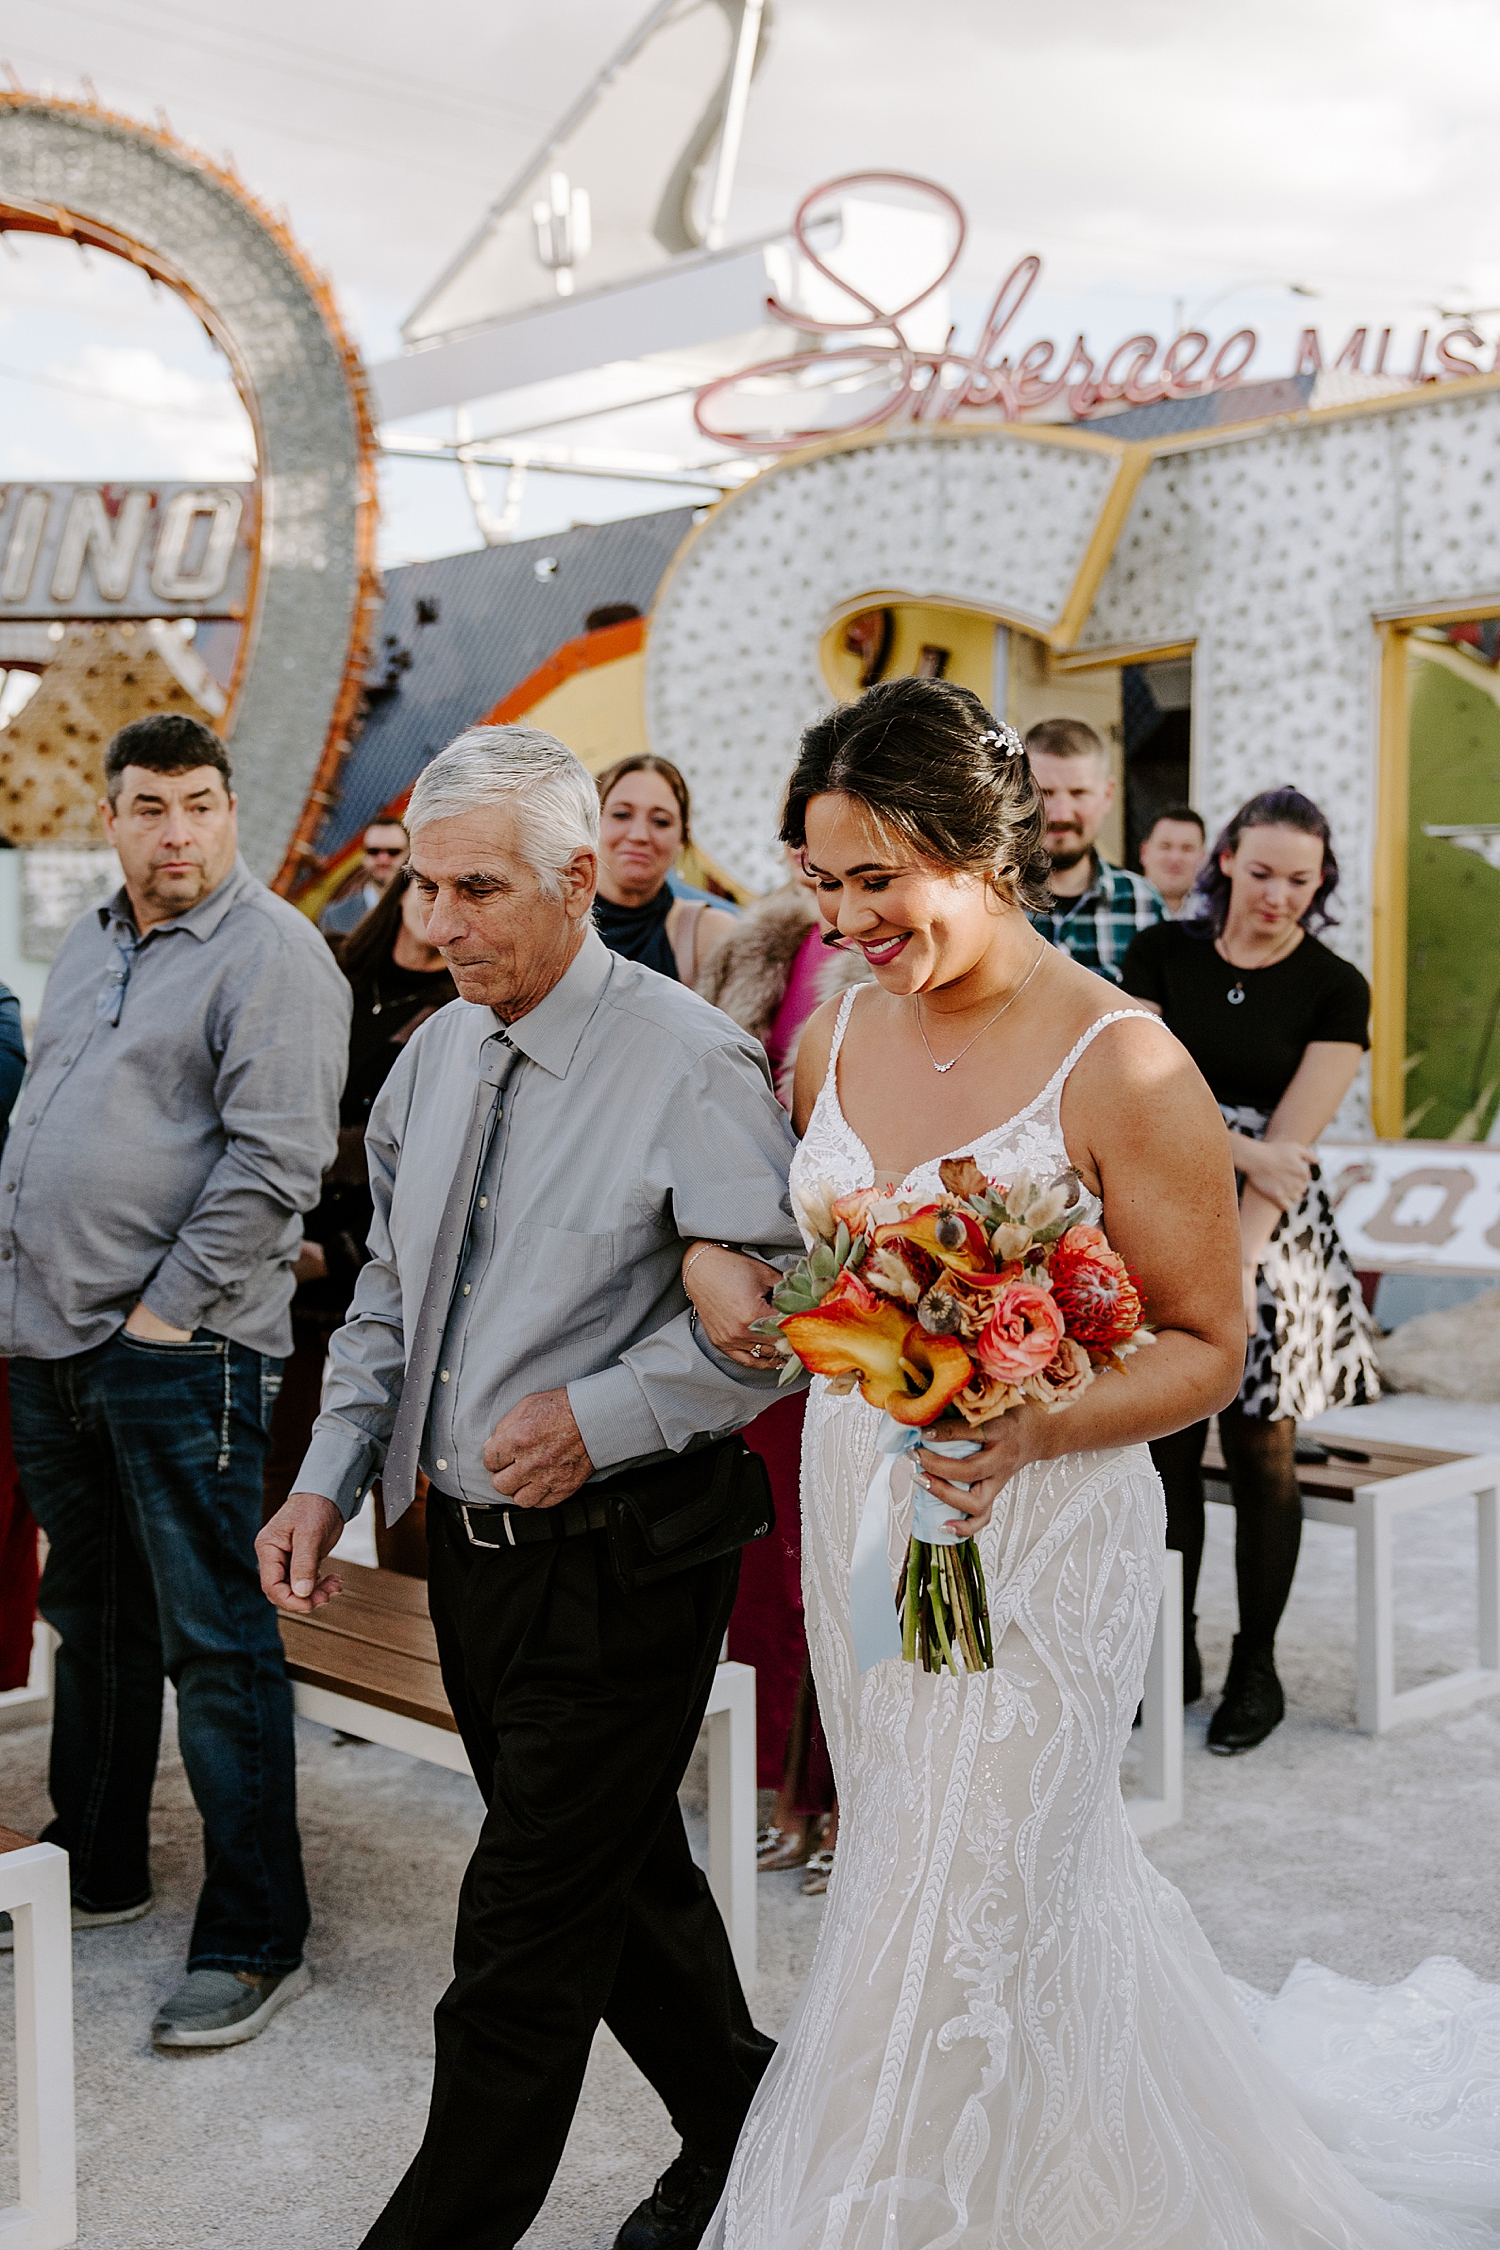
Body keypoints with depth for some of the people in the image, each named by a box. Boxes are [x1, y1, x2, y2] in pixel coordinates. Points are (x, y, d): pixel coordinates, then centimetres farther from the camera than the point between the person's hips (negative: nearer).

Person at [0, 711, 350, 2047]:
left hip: (179, 1353, -8)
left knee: (214, 1642, -4)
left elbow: (277, 1159, -16)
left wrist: (166, 1308, -15)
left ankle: (256, 1943, 4)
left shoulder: (270, 951, -9)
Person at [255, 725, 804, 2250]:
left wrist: (601, 1416, -21)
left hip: (620, 1562, -7)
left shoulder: (689, 1062, -17)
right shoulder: (435, 1054, 6)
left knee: (526, 1945, 1)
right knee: (620, 1872, 23)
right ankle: (737, 2124, 45)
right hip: (471, 1545, 8)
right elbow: (390, 1294, 14)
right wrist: (328, 1479, 6)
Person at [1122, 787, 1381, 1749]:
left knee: (1262, 1451, 3)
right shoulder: (1163, 953, 4)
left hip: (1271, 1232, -2)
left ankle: (1257, 1665, 17)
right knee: (1167, 1444, 4)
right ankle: (1173, 1654, 19)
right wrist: (1240, 1149, -15)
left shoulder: (1334, 987, -3)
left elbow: (1293, 1137, -10)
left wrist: (1236, 1263, -18)